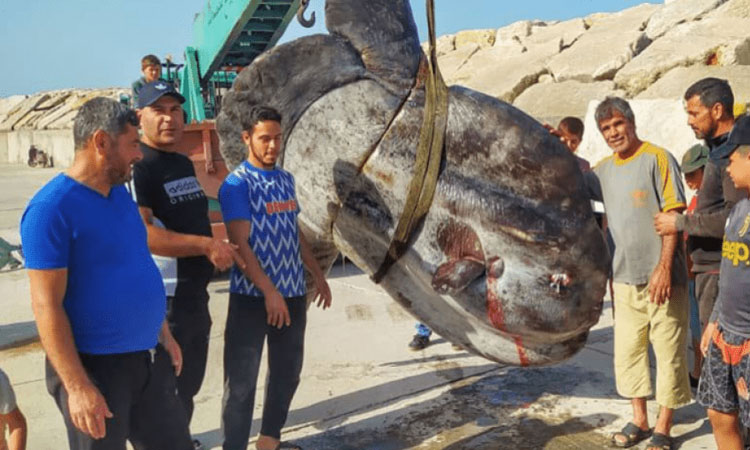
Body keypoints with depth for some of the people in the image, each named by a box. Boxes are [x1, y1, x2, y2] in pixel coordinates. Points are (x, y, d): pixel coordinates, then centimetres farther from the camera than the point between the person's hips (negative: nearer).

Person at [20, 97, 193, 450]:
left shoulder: (120, 193, 7)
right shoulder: (52, 207, -17)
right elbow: (46, 306, -19)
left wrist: (163, 335, 17)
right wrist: (77, 386, -21)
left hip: (148, 358, 8)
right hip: (96, 367, -8)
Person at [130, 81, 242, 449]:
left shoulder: (185, 163, 12)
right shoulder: (137, 167, -16)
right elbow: (139, 233, -27)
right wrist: (206, 245, -27)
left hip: (195, 294, 9)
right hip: (163, 300, -9)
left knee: (189, 384, 22)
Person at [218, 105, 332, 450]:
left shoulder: (286, 179, 11)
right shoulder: (237, 184, -11)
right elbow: (239, 244, -18)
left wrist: (317, 274, 19)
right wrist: (269, 291, -23)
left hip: (293, 294, 8)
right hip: (252, 297, -7)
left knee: (287, 372, 18)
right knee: (241, 382, 0)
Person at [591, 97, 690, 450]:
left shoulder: (658, 158, -8)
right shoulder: (604, 169, 9)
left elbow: (673, 215, -11)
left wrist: (664, 267, -18)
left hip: (661, 278, -6)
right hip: (625, 278, 6)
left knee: (668, 353, 3)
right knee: (628, 351, 13)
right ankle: (639, 421, 28)